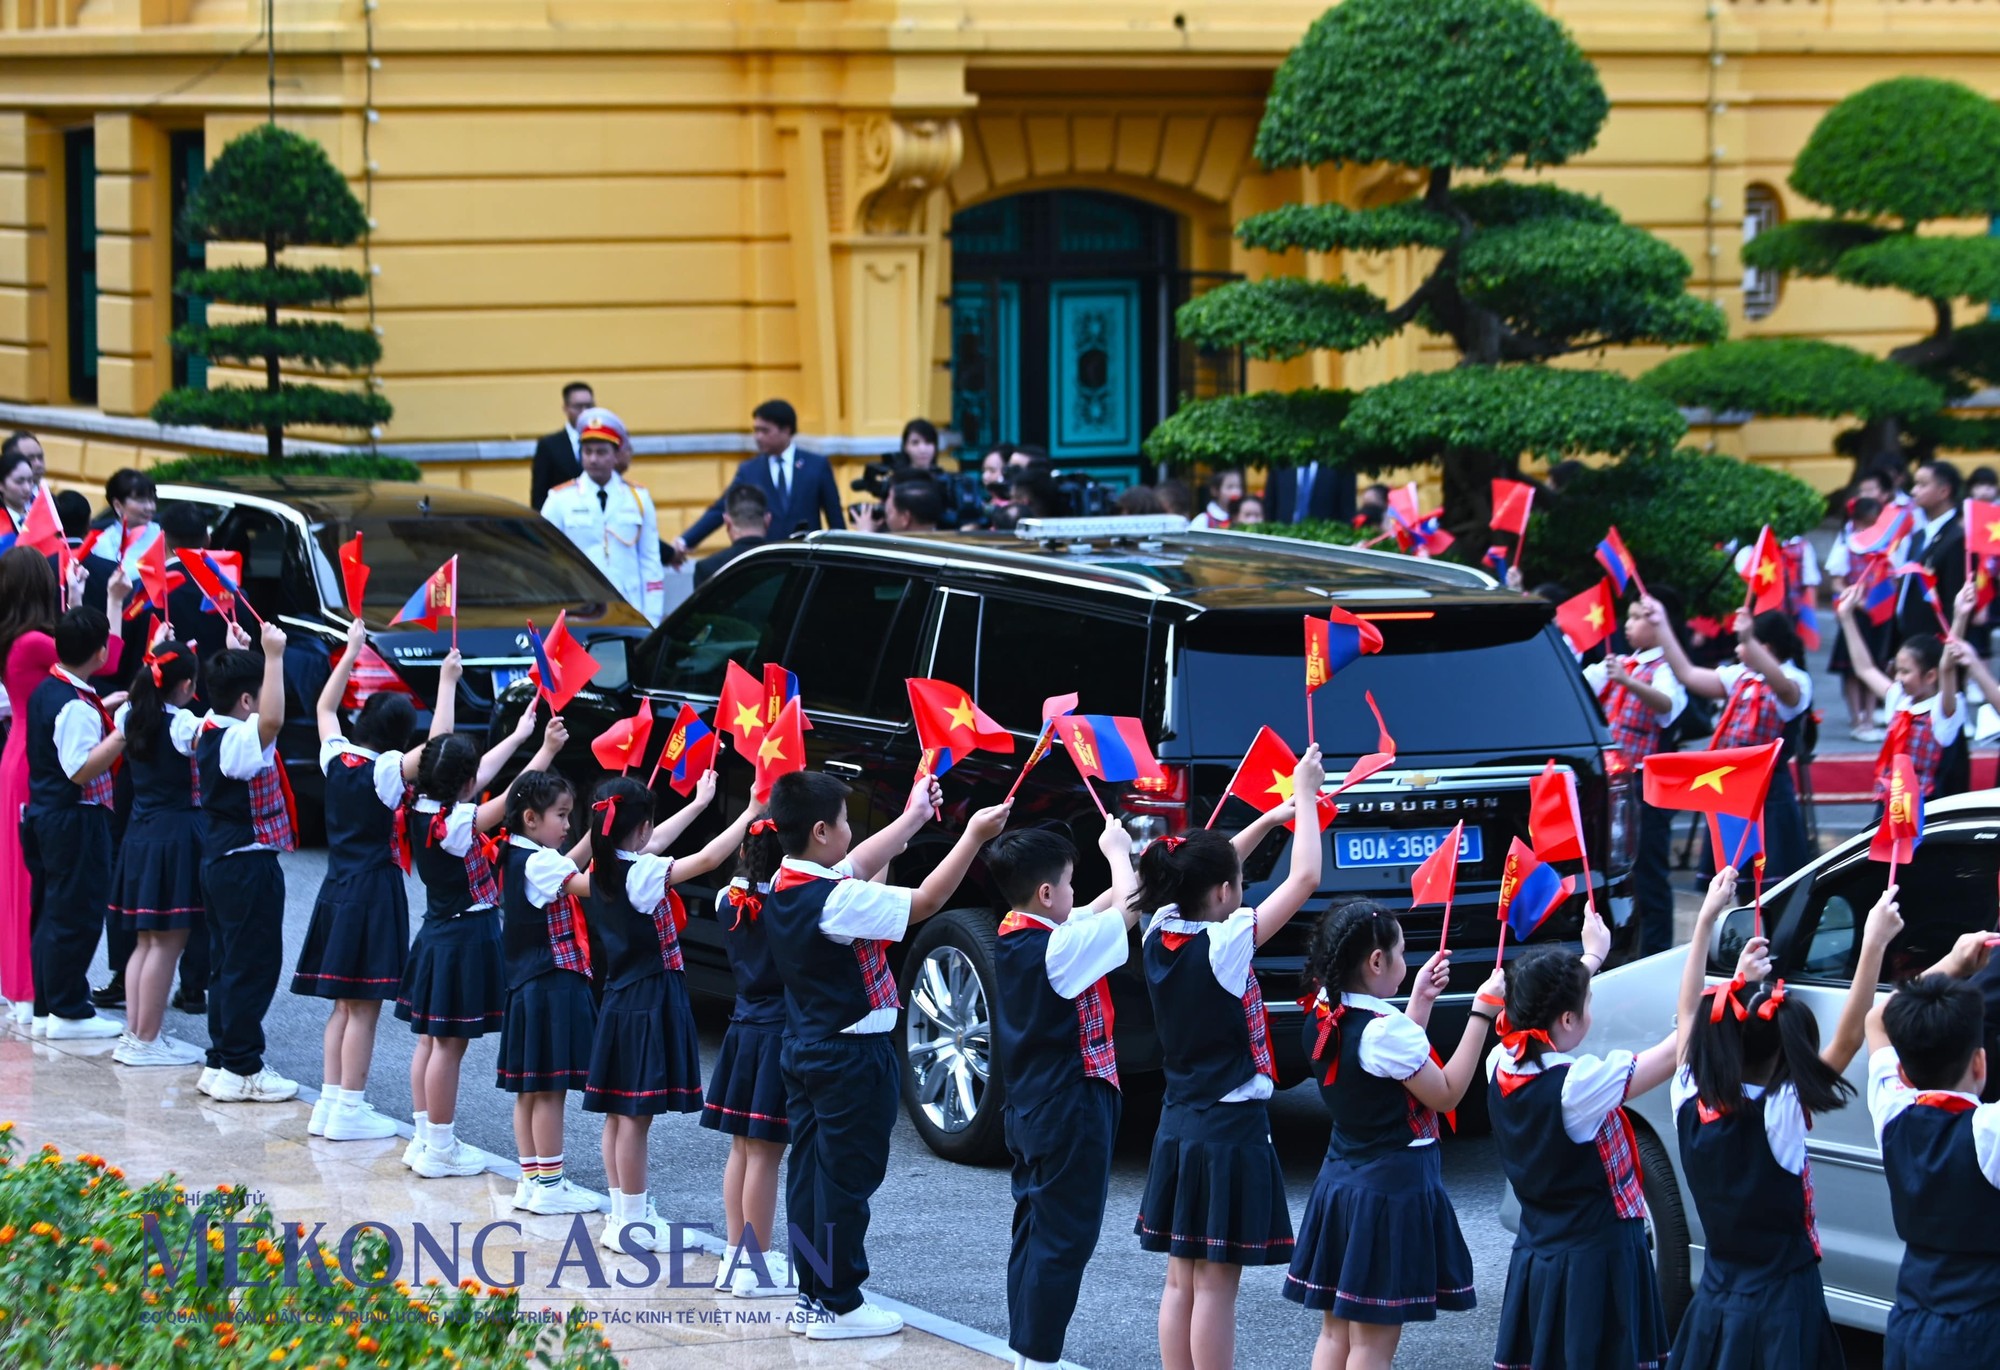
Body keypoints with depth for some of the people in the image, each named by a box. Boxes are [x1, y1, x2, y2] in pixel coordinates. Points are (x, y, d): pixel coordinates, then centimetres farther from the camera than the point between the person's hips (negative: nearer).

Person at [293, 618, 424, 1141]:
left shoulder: (336, 756, 3)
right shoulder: (387, 770, -14)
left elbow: (324, 707, 21)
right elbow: (438, 741, -26)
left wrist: (351, 652, 25)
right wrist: (447, 684, -16)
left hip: (338, 888, 7)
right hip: (375, 890, -7)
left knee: (345, 1005, 13)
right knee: (363, 1007, -3)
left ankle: (331, 1102, 13)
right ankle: (349, 1109, -2)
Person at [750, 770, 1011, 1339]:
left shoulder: (784, 886, 2)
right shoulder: (835, 901, -24)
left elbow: (858, 865, 18)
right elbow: (925, 901, -21)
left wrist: (915, 816, 25)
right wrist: (974, 836, -15)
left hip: (804, 1051, 9)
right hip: (852, 1058, -9)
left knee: (810, 1175, 13)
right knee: (846, 1181, 0)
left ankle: (811, 1296, 20)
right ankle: (837, 1306, 6)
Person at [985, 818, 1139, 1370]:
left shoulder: (1012, 939, 5)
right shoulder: (1058, 949, -21)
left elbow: (1104, 908, 15)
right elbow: (1126, 910, -16)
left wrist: (1124, 854, 8)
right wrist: (1118, 853, 0)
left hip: (1029, 1111, 9)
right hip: (1071, 1113, -9)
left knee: (1033, 1232, 14)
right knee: (1064, 1241, -4)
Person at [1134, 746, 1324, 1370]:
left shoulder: (1160, 936, 1)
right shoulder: (1225, 945, -17)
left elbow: (1204, 871, 18)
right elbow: (1305, 877, -16)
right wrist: (1303, 793, -5)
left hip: (1178, 1126, 7)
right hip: (1230, 1131, -7)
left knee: (1182, 1279, 11)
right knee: (1215, 1285, -4)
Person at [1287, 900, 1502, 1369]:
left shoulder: (1322, 1022, 3)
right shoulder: (1386, 1030, -21)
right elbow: (1446, 1094, -12)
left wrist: (1420, 999, 16)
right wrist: (1481, 1014, -10)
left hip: (1340, 1181, 8)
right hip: (1392, 1186, -8)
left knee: (1336, 1332, 14)